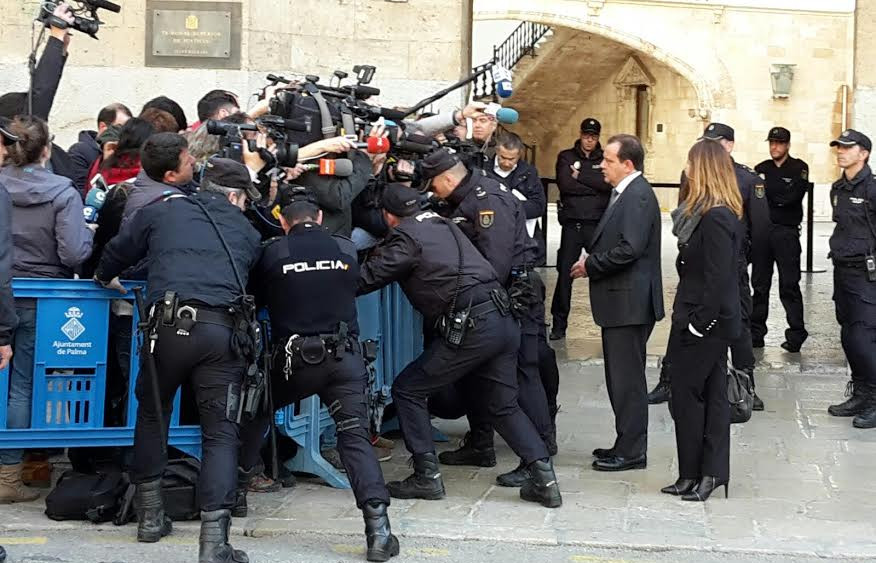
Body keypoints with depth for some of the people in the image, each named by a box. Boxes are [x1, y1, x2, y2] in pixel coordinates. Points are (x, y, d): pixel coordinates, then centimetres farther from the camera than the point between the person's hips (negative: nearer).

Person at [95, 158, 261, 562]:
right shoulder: (247, 233, 19)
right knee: (220, 432, 4)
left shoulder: (162, 210, 16)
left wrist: (106, 277, 48)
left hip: (169, 326, 0)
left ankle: (150, 515, 28)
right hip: (223, 331, 0)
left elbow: (118, 251, 26)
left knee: (152, 414, 23)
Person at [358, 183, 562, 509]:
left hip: (471, 329, -8)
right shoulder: (441, 224, 20)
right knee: (504, 406, 16)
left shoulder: (405, 238, -4)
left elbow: (367, 279, -5)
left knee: (407, 390, 7)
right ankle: (544, 478, 4)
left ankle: (426, 476, 8)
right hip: (503, 321, 8)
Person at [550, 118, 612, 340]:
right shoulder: (566, 157, 9)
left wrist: (580, 175, -7)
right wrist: (594, 186, -6)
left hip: (597, 225, 0)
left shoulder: (605, 159, 9)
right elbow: (565, 184, -8)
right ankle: (559, 324, 9)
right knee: (565, 273, 1)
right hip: (572, 224, 0)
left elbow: (608, 183, -9)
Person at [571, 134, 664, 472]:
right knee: (622, 377, 16)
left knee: (627, 379, -4)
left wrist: (590, 265, -14)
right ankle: (627, 444, 24)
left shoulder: (638, 196, -16)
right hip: (621, 302, 10)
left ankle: (631, 451, 2)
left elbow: (629, 248, -25)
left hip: (629, 302, -10)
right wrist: (591, 262, 4)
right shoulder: (626, 193, 16)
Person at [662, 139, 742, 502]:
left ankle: (694, 474, 10)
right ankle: (713, 473, 18)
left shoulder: (715, 218, -21)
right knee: (711, 395, 12)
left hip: (704, 324, -10)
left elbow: (717, 278, -23)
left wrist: (698, 322, -19)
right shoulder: (724, 214, 10)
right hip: (711, 322, 10)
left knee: (687, 397, 0)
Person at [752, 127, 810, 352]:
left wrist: (766, 187, -7)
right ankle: (756, 333, 12)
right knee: (759, 284, 7)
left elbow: (793, 196, -12)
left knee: (789, 286, -3)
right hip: (761, 230, 4)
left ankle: (796, 334, 1)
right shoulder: (761, 169, 13)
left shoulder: (799, 168, 1)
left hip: (786, 233, -4)